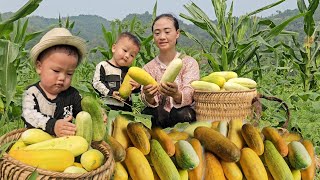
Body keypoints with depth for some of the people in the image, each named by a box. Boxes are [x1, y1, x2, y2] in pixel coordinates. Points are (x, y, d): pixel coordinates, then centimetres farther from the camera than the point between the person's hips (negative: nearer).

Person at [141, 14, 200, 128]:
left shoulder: (189, 63, -1)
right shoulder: (148, 68, 6)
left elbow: (189, 96, -15)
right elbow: (149, 102, -6)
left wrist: (176, 95, -38)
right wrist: (148, 97, -31)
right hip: (158, 118, 1)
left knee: (183, 114, -34)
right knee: (147, 113, -31)